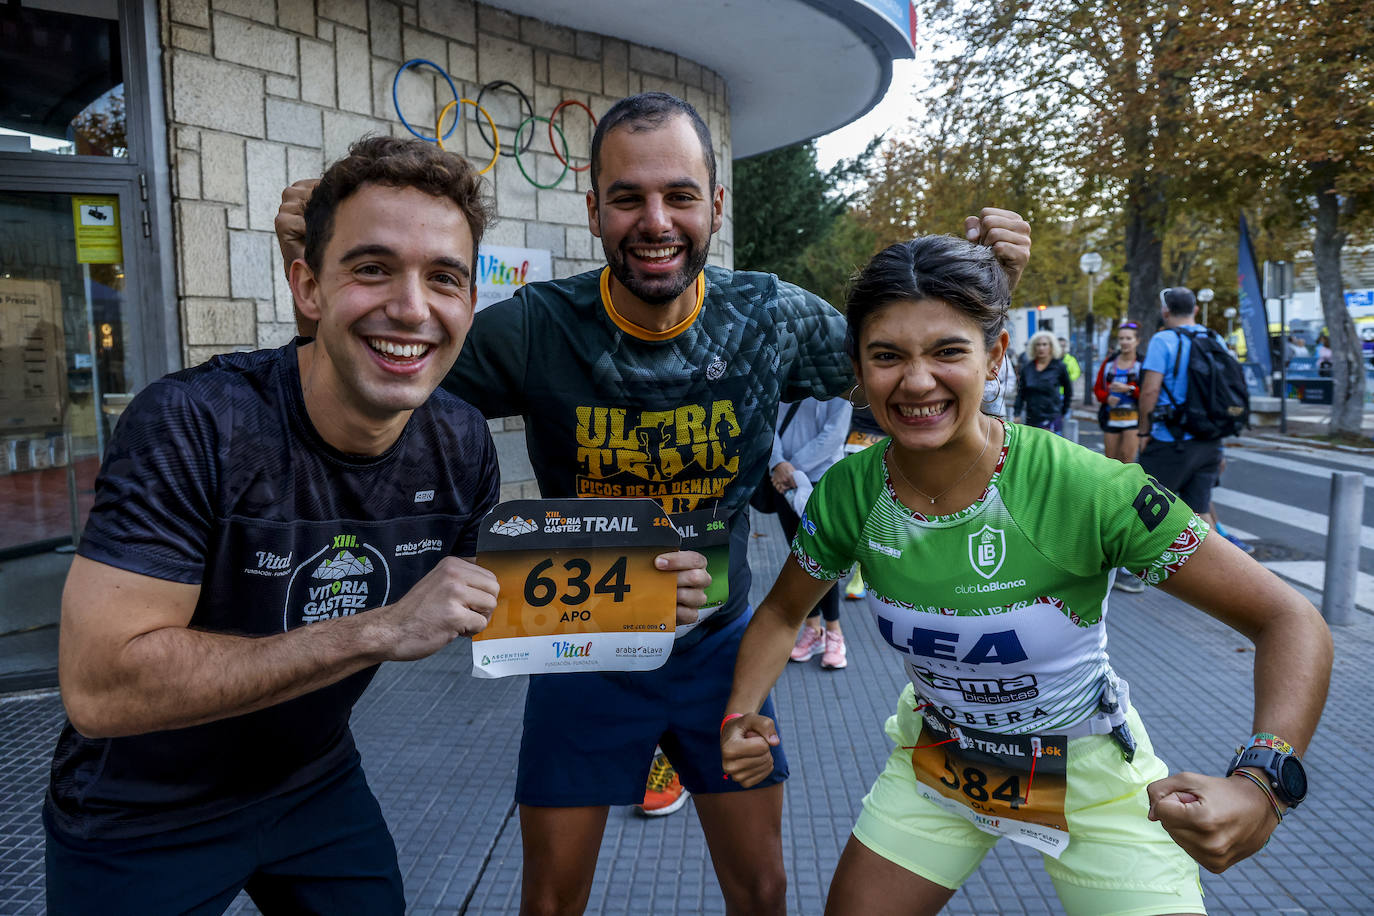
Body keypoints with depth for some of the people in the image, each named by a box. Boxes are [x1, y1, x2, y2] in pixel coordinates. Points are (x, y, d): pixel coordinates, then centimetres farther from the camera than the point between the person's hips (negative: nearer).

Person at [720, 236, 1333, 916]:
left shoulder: (1086, 490, -29)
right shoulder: (847, 493, -18)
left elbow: (1290, 622, -23)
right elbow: (783, 612, 1)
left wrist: (1262, 784, -39)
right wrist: (740, 717, -16)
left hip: (1092, 778, -2)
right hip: (937, 766, 3)